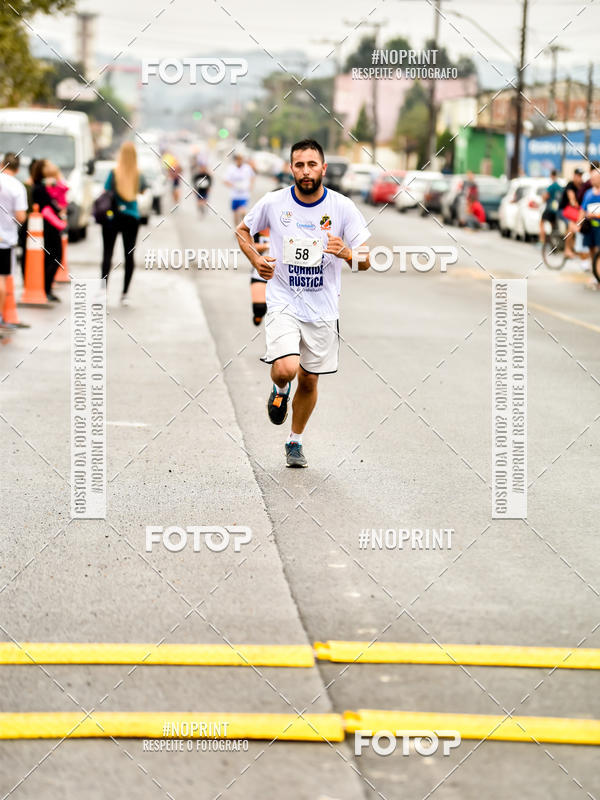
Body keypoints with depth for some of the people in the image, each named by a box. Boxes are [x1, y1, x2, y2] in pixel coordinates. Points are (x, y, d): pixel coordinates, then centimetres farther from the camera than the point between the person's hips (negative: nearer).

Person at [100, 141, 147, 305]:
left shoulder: (114, 173, -10)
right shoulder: (138, 175, -3)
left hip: (112, 217, -2)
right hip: (132, 218, 2)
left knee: (107, 254, 3)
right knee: (129, 255, 8)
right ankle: (125, 295, 6)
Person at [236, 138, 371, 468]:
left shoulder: (342, 207, -6)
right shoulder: (273, 203, -6)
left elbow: (365, 261, -2)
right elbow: (242, 230, 13)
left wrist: (346, 253, -25)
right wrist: (256, 259, -5)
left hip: (323, 308, 2)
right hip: (283, 302, -2)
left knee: (309, 380, 11)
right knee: (287, 369, -23)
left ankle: (295, 441, 34)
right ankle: (280, 388, 14)